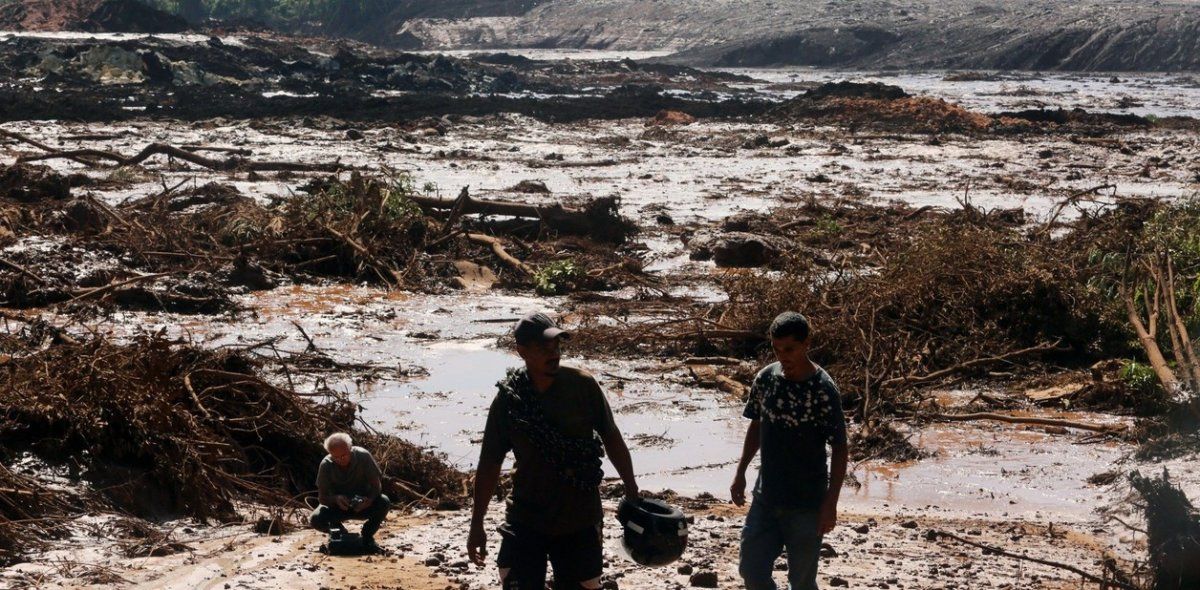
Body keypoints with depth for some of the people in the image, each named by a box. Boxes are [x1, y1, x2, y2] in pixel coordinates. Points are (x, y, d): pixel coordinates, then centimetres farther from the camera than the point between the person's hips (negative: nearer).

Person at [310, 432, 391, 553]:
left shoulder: (363, 456, -20)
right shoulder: (326, 465, -18)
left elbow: (376, 484, -16)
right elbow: (322, 497, -16)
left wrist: (369, 499, -39)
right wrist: (336, 499, -39)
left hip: (363, 504, 0)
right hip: (338, 506, 0)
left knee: (384, 503, -31)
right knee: (316, 519, -29)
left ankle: (367, 536, -4)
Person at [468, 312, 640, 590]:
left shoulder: (584, 386, -9)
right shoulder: (508, 400, -9)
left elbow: (612, 439, 3)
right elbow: (490, 463, -1)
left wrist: (632, 491, 5)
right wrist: (477, 525, 2)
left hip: (579, 521, 0)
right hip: (525, 520, 0)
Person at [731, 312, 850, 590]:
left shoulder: (823, 390, -17)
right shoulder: (765, 378, -2)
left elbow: (840, 449, -13)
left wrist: (830, 503, -15)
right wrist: (740, 473, 13)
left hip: (807, 504, -5)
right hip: (766, 496, 5)